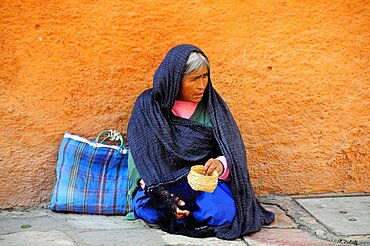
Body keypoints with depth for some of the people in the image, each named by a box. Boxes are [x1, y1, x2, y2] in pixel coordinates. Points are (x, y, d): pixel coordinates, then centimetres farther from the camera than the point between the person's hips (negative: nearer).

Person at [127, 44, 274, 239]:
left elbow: (233, 151, -1)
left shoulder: (213, 105, 4)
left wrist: (221, 164, -27)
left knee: (222, 212, -31)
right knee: (149, 210, -34)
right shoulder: (148, 105, -1)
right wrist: (162, 194, -23)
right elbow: (139, 156, -6)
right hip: (160, 180, -1)